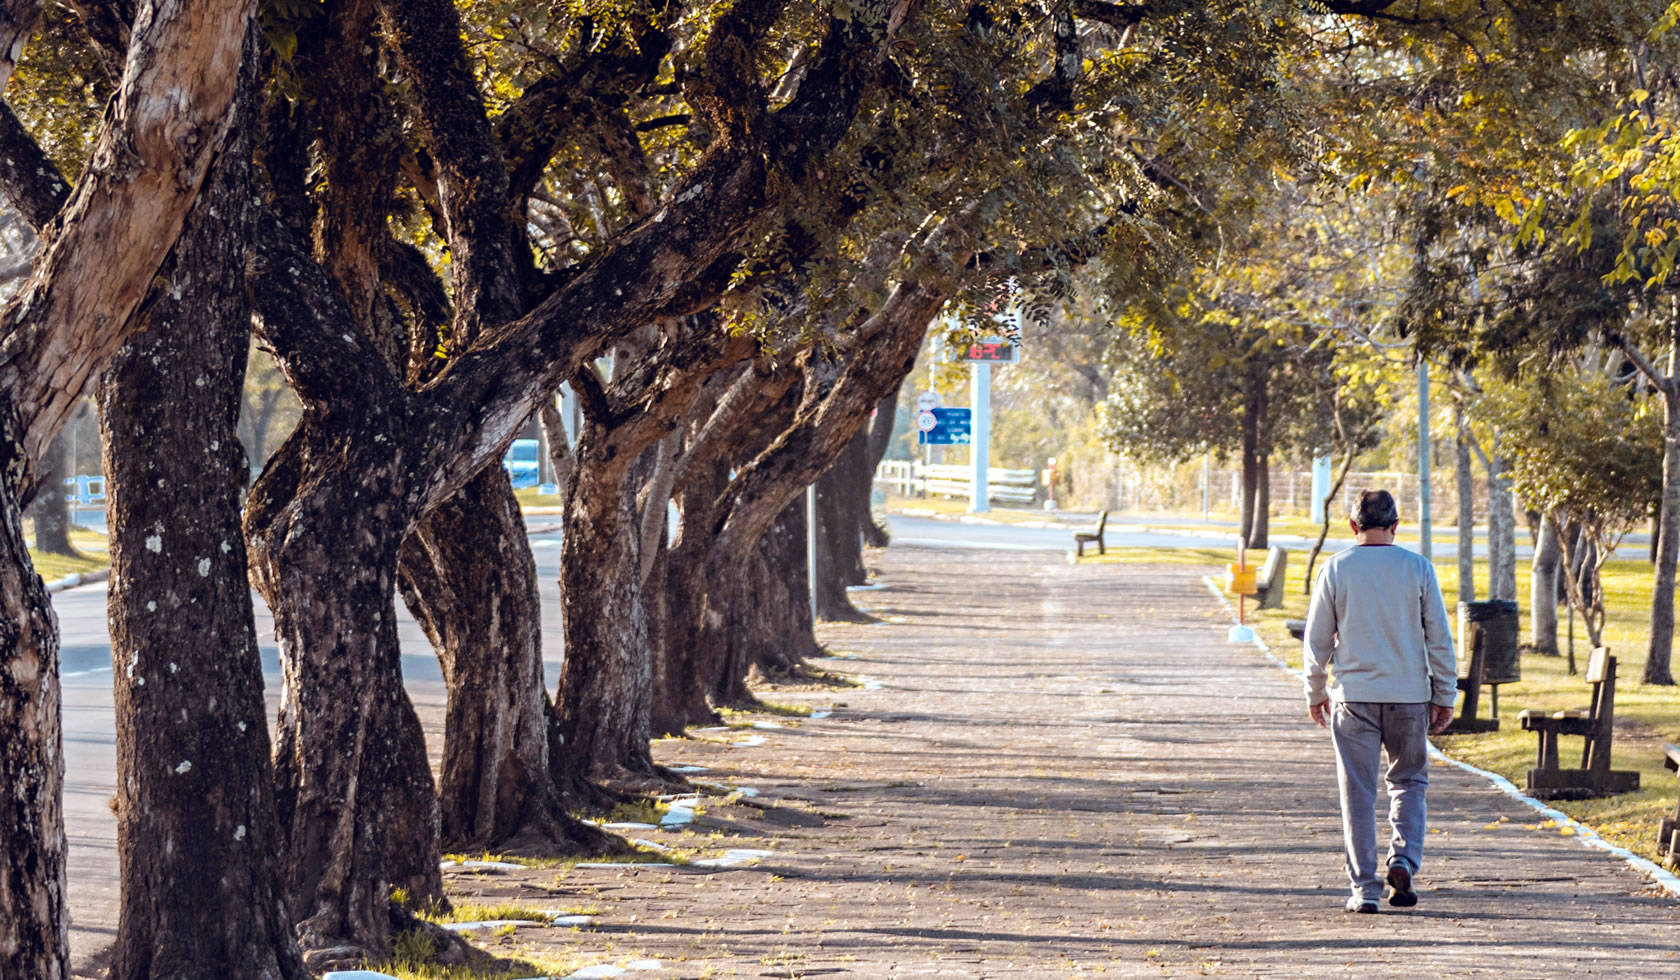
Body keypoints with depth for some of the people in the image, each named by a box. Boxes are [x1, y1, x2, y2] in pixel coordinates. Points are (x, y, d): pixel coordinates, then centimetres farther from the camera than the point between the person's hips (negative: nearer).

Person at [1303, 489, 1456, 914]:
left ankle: (1364, 887, 1)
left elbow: (1316, 639, 4)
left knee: (1358, 793, 3)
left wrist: (1316, 693, 16)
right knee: (1408, 782, 16)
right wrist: (1445, 696, 10)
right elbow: (1439, 637, 1)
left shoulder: (1335, 570, -1)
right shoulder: (1417, 568, -1)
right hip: (1409, 695, 1)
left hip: (1354, 696, -1)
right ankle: (1404, 857, -5)